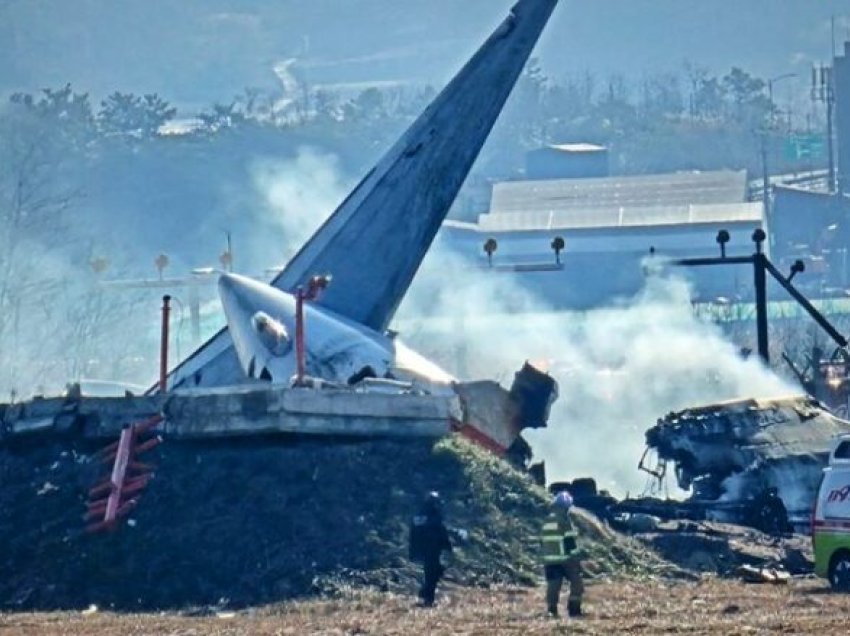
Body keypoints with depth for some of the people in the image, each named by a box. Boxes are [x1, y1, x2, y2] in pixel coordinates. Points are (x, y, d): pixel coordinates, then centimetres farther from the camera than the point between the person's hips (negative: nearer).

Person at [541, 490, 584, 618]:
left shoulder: (546, 521, 12)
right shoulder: (564, 520, -11)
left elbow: (543, 541, 17)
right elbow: (570, 541, -13)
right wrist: (576, 558, -8)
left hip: (549, 560, 6)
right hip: (565, 559, -6)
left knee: (553, 584, 7)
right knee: (576, 583, 5)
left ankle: (551, 610, 1)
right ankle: (574, 609, -1)